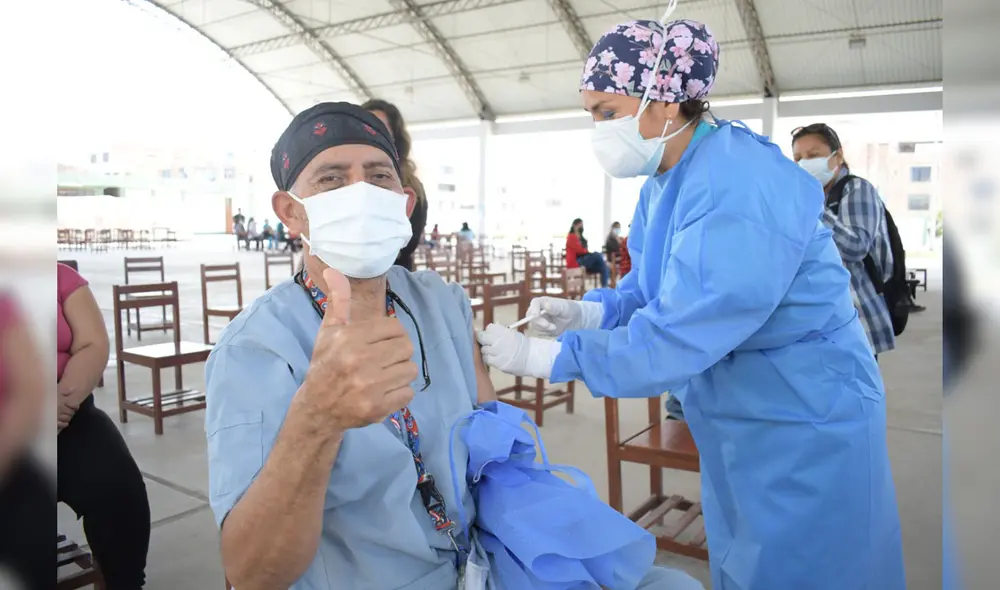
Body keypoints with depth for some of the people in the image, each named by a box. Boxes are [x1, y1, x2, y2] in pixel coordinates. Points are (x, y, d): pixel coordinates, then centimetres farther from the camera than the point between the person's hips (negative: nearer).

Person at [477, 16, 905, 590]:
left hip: (807, 423, -9)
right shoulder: (668, 177, 1)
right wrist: (587, 312, -10)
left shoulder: (741, 197, -30)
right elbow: (654, 290, 9)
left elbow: (674, 338, -33)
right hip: (741, 420, 9)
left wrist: (543, 357, -28)